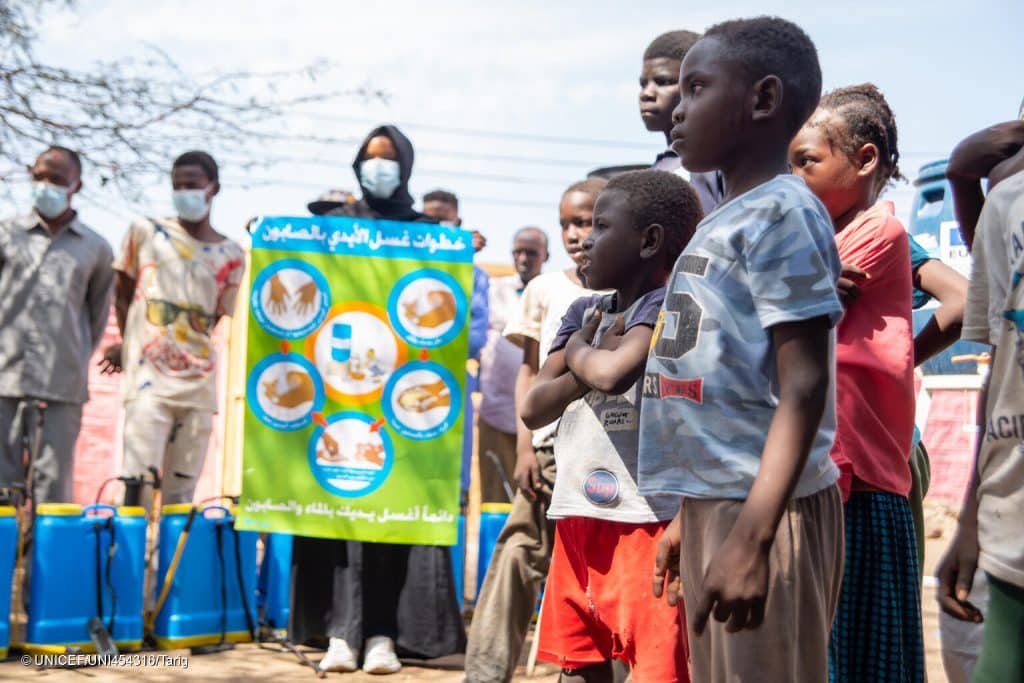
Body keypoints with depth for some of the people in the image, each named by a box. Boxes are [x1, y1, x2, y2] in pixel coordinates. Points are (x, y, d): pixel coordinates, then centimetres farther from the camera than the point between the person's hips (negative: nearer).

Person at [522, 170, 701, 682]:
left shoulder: (666, 308, -10)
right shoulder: (585, 312, 13)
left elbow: (613, 373, -29)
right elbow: (533, 409, 5)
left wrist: (579, 350, -6)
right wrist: (587, 366, -12)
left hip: (647, 518, -8)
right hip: (578, 515, 8)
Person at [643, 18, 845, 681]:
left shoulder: (783, 213, -11)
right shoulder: (721, 224, 16)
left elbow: (803, 389, -18)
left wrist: (752, 536, -25)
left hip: (765, 510, -9)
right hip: (715, 502, 9)